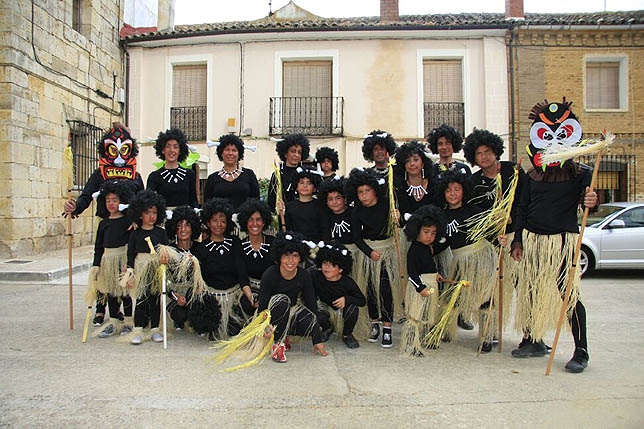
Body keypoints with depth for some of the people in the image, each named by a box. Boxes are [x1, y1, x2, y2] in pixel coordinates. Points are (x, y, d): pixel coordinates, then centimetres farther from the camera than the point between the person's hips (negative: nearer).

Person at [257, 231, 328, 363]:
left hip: (290, 315, 3)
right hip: (271, 316, -3)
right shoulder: (270, 274, -23)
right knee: (281, 299, -34)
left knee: (311, 322, -28)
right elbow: (262, 306, -21)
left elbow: (312, 305, -11)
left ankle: (283, 334, 3)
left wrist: (317, 340, -11)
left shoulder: (304, 276, -14)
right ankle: (277, 343, -18)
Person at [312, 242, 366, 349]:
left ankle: (347, 335, -1)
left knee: (353, 308, -31)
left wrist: (347, 299, -31)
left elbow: (363, 301, -15)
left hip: (342, 313, 0)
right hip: (326, 308, 1)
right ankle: (327, 328, 9)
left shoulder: (347, 282, -20)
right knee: (318, 317, -32)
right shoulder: (315, 276, -19)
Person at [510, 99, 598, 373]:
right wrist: (518, 240, 8)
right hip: (533, 238, 5)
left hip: (563, 240, -4)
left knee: (568, 293, -7)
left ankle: (581, 351, 4)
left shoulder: (579, 173, -1)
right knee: (530, 290, 10)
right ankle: (533, 340, 25)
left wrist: (592, 202, -29)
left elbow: (588, 202, -5)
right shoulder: (533, 175, 9)